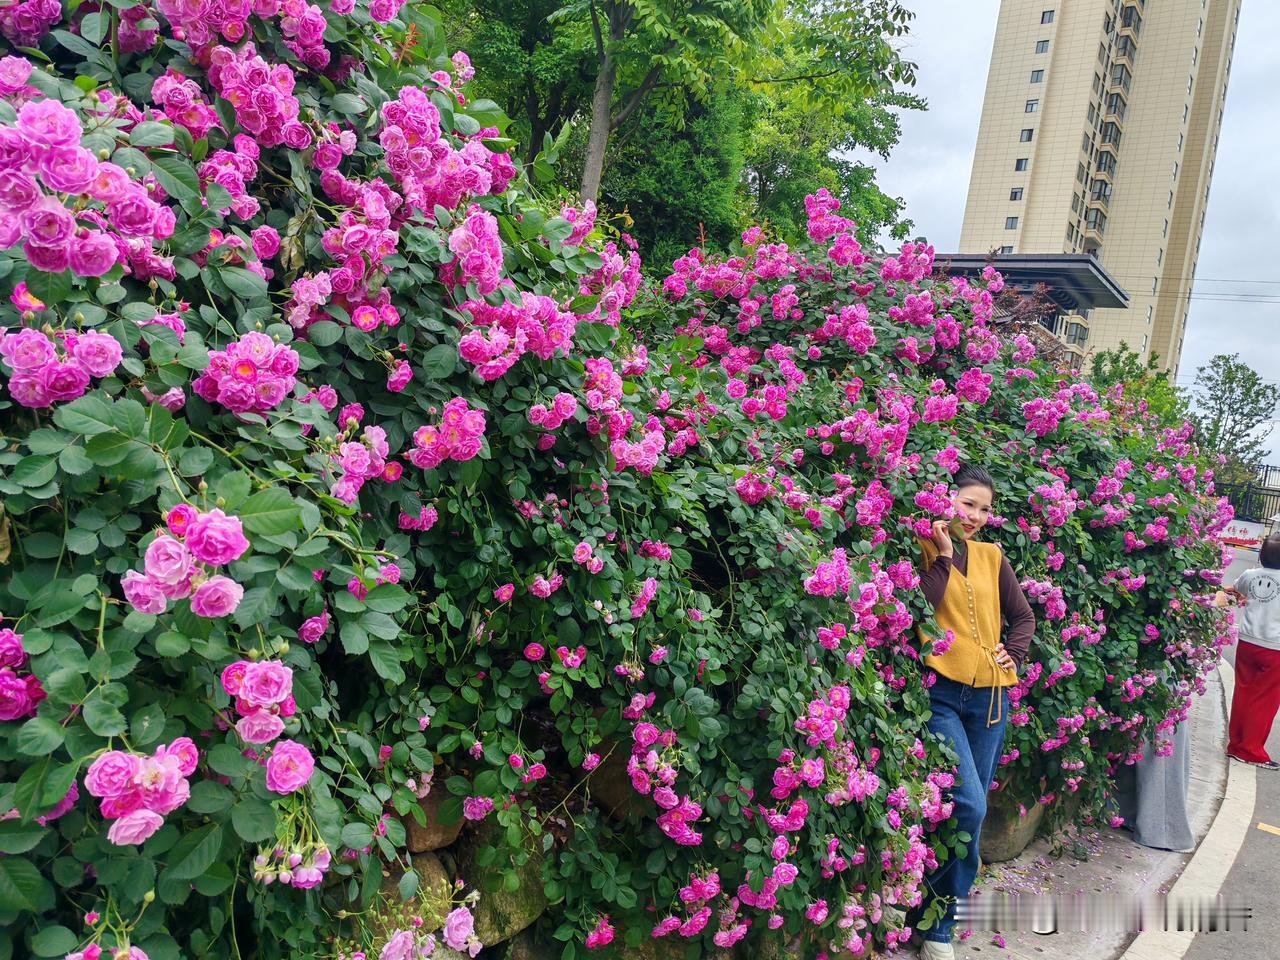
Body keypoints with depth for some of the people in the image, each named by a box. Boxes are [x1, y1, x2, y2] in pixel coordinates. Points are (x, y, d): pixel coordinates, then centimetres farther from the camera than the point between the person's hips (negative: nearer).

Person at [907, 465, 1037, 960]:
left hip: (989, 695, 6)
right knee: (968, 805, -16)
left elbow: (1023, 615, 19)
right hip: (940, 691, -6)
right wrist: (943, 555, -14)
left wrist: (1013, 652, 2)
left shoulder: (992, 557, 12)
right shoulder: (924, 550, -2)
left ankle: (940, 918, 27)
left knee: (972, 808, 11)